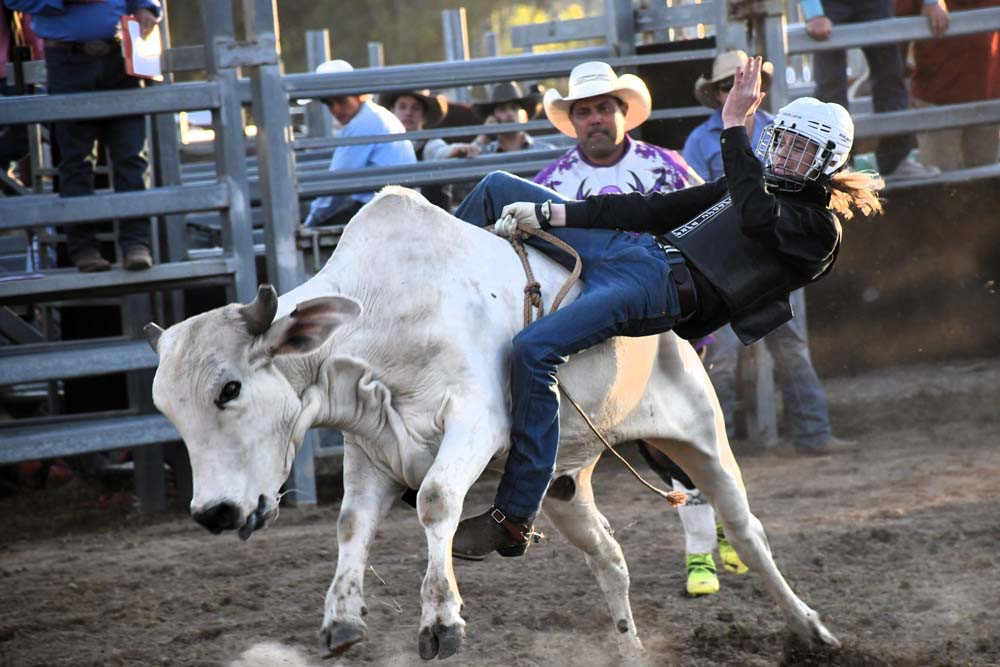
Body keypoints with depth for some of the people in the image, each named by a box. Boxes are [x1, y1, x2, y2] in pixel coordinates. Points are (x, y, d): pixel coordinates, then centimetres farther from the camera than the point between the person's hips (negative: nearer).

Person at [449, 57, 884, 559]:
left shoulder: (819, 229, 1)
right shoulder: (760, 189, 25)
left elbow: (757, 219, -23)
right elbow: (658, 210, 15)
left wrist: (735, 127, -21)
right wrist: (549, 213, 4)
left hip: (665, 287, -9)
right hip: (636, 250, 9)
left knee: (535, 349, -31)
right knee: (497, 188, 12)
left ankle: (512, 522, -25)